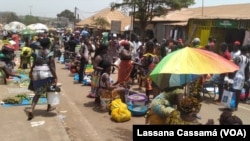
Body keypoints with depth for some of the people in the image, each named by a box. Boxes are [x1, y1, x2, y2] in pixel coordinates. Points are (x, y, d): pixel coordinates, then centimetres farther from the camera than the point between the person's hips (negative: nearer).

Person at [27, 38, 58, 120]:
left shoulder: (37, 53, 9)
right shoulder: (50, 54, -5)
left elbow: (33, 65, 10)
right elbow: (52, 67, -11)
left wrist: (31, 74, 19)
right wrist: (55, 77, -9)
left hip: (36, 74, 4)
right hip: (46, 73, -4)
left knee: (38, 93, 10)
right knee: (49, 90, 21)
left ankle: (31, 109, -7)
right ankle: (49, 107, 32)